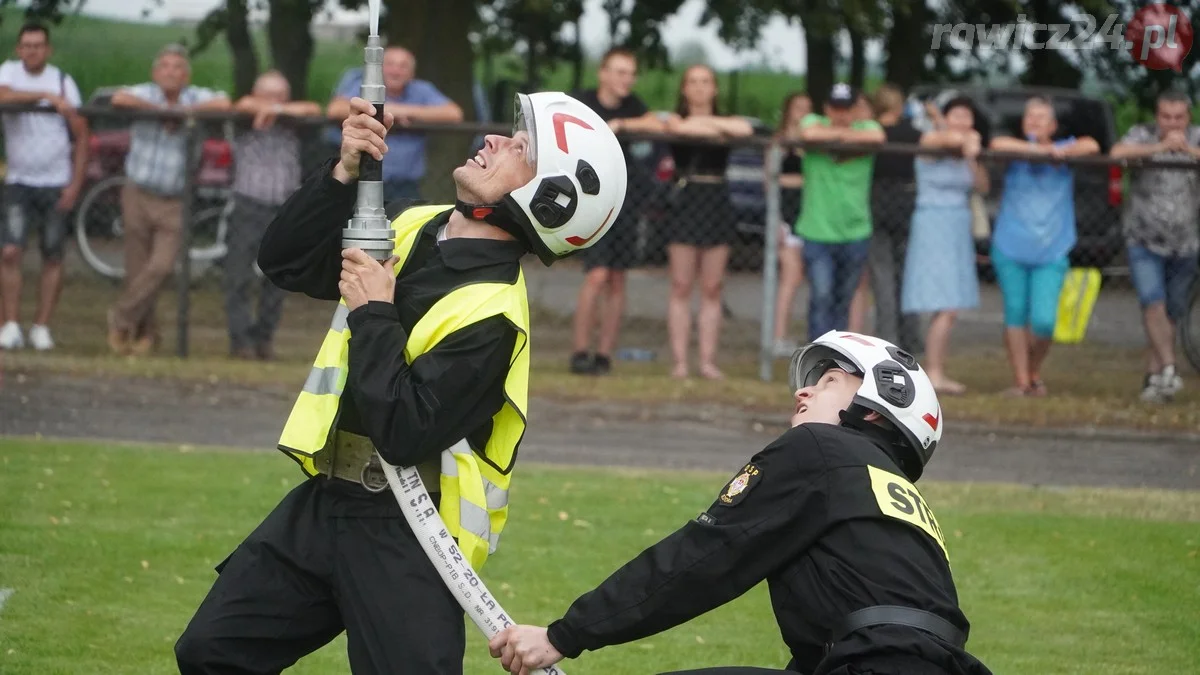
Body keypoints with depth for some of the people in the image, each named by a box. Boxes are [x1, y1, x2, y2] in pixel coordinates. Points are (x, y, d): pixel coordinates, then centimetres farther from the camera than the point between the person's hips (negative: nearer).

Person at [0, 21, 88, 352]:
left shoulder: (63, 82, 1)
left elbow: (81, 136, 1)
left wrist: (75, 185, -7)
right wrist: (46, 96, -25)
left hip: (55, 184, 1)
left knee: (53, 259, 2)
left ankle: (42, 327, 9)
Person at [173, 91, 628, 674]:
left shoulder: (490, 313, -21)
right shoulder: (414, 227, 5)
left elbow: (404, 433, -26)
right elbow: (285, 262, 5)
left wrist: (373, 315, -18)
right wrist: (344, 172, -8)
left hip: (403, 538, -8)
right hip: (324, 503, 8)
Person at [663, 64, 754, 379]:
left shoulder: (725, 120, 12)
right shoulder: (676, 118, 6)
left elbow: (746, 129, -12)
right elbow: (678, 128, -20)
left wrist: (706, 121, -7)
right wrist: (719, 129, -8)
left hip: (717, 203, 3)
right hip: (685, 202, -3)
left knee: (712, 289, 3)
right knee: (681, 288, -3)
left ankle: (708, 360, 4)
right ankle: (680, 360, -3)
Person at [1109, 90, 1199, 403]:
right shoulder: (1143, 135, -6)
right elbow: (1117, 153, -25)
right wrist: (1160, 147, -28)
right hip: (1144, 242, -2)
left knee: (1171, 313, 7)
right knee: (1153, 303, -19)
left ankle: (1153, 376, 17)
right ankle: (1169, 369, -21)